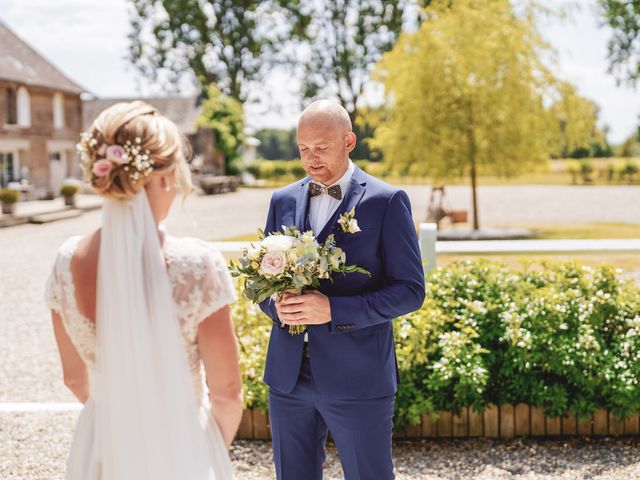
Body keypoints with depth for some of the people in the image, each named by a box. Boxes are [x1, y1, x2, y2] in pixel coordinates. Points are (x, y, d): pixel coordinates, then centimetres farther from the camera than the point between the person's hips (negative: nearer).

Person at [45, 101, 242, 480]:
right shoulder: (196, 264, -22)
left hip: (101, 448, 4)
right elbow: (226, 392, -13)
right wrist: (218, 446, 6)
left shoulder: (68, 261, -10)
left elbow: (76, 378, 3)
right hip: (180, 449, -3)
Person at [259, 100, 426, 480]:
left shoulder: (387, 201, -6)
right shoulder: (284, 201, 10)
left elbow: (411, 290, -9)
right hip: (288, 375, 5)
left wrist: (333, 310, -20)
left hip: (357, 378, -4)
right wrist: (276, 304, -8)